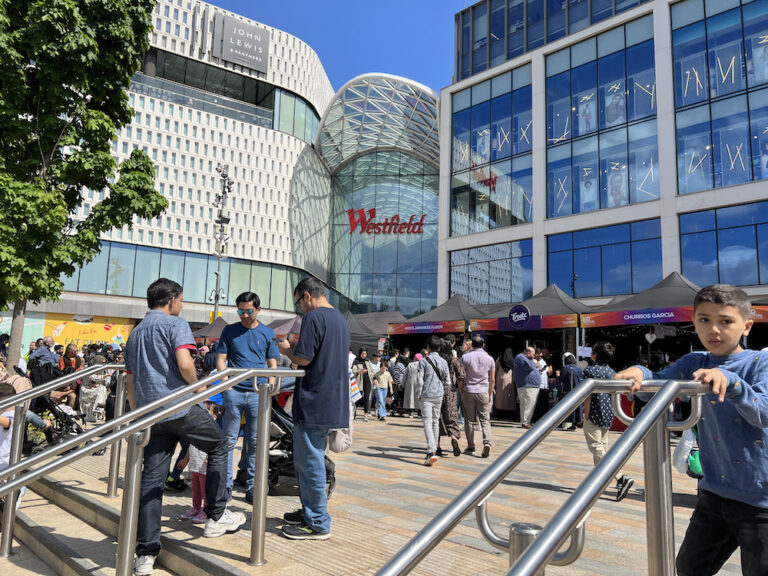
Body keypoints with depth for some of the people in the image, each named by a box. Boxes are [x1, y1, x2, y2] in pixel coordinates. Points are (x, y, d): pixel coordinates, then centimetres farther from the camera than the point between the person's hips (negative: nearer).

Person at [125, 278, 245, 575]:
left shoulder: (135, 333, 20)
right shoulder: (175, 324, -4)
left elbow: (130, 381, 22)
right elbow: (185, 364, -20)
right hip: (180, 406, -7)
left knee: (151, 479, 8)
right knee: (219, 444, 14)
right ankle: (216, 517, 17)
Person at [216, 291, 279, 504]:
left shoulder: (268, 333, 10)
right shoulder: (230, 330, 9)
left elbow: (272, 364, 12)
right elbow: (220, 359, 8)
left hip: (258, 393, 1)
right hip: (233, 392, 0)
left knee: (255, 442, 5)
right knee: (229, 440, 3)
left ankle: (252, 487, 14)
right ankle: (226, 485, 14)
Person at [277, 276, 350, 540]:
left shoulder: (313, 317, -13)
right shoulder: (340, 319, 15)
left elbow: (303, 359, -19)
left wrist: (287, 349, 1)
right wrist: (295, 349, 19)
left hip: (313, 402, -10)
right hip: (333, 403, 10)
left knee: (309, 461, 0)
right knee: (308, 459, 20)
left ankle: (318, 524, 8)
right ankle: (310, 511, 31)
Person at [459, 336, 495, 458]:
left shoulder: (465, 357, -2)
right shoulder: (489, 359, 3)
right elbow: (492, 380, 6)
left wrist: (461, 392, 7)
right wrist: (490, 395, 16)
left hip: (468, 391, -1)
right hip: (483, 392, 1)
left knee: (469, 420, 8)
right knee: (485, 419, 4)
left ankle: (471, 447, 13)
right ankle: (486, 442, -16)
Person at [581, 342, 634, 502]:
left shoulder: (590, 370, -13)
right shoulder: (612, 372, 8)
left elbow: (588, 396, -16)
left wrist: (586, 415, -9)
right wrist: (611, 413, 19)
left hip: (594, 415, -8)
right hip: (608, 416, 8)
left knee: (597, 449, -5)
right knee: (603, 447, 16)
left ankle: (621, 478, -18)